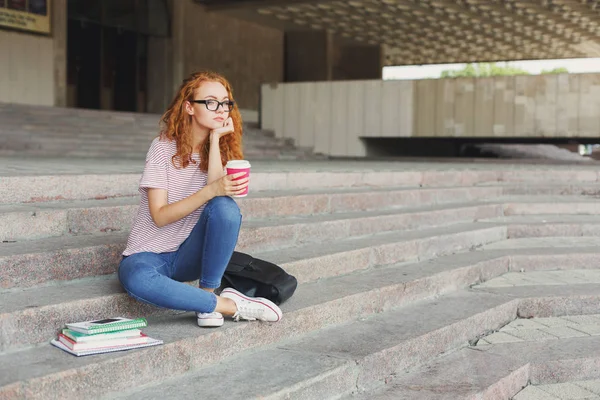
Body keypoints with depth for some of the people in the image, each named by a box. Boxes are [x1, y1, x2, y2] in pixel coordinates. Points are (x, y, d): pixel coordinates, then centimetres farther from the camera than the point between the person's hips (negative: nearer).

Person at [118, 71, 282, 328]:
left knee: (226, 207, -28)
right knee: (138, 279, -39)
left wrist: (215, 139, -17)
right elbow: (160, 216, -18)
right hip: (149, 254, -3)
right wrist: (210, 191, -31)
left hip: (189, 256, 3)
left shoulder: (220, 148, 2)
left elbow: (218, 194, -19)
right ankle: (229, 305, -25)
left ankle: (207, 296, -16)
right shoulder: (164, 147, -10)